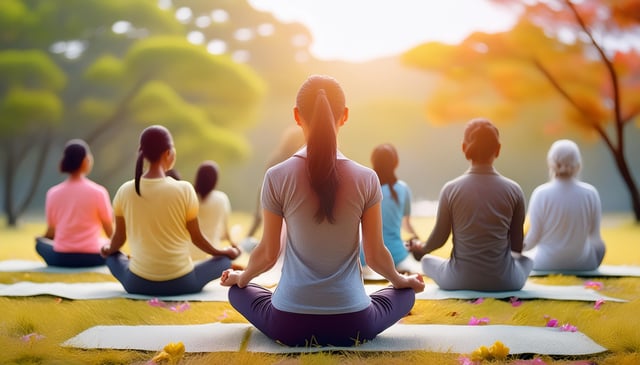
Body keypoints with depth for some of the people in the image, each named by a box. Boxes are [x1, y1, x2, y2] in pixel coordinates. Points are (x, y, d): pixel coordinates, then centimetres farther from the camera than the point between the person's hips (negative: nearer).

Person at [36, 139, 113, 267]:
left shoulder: (53, 193, -1)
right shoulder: (98, 192, -8)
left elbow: (50, 233, 6)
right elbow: (110, 232, -1)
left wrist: (40, 239, 30)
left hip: (62, 258, 2)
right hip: (92, 258, -2)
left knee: (40, 242, 31)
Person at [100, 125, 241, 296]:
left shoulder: (125, 191, -6)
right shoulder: (184, 189, -13)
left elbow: (119, 237, 7)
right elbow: (196, 237, -3)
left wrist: (108, 249, 31)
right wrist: (223, 252, 16)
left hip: (138, 283, 2)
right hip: (180, 283, -1)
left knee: (112, 256, 32)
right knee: (225, 259, 20)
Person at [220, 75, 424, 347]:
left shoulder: (277, 177, -8)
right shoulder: (366, 179, -7)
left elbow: (267, 253, 1)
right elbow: (375, 255, 1)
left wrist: (241, 277, 24)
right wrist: (401, 280, 24)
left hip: (289, 325, 0)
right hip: (352, 324, 1)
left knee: (238, 290, 31)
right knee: (405, 293, 31)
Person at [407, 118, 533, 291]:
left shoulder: (451, 189, -8)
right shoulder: (513, 190, -6)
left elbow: (439, 237, 2)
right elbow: (517, 246, 4)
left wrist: (421, 248, 25)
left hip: (460, 280, 0)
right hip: (503, 281, 1)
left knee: (427, 260, 30)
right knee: (526, 260, 33)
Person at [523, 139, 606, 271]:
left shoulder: (541, 194, -17)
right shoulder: (590, 193, -13)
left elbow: (533, 238, -11)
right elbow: (594, 237, -3)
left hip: (546, 265, -1)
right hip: (583, 265, 1)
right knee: (599, 247, 33)